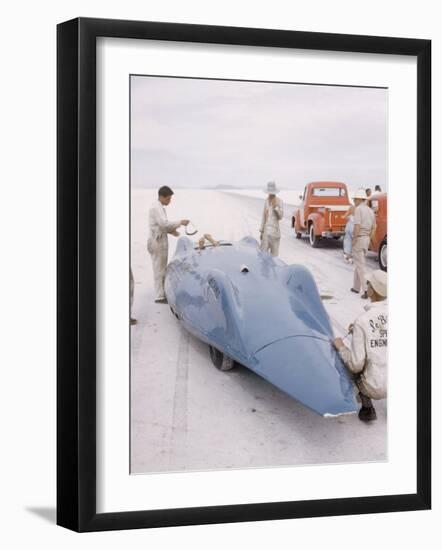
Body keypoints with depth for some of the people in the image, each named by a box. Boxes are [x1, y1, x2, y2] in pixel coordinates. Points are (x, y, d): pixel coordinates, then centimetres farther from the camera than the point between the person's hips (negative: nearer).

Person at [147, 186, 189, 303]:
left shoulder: (160, 207, 15)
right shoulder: (156, 208, -16)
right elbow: (164, 223, -26)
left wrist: (170, 231, 7)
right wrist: (180, 223, -20)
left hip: (161, 242, 10)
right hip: (157, 242, -10)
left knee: (162, 269, 15)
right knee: (159, 269, -6)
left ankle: (163, 293, 23)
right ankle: (159, 296, -3)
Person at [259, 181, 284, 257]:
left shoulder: (279, 202, -5)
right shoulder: (266, 201, 11)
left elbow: (281, 216, -8)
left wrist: (275, 207, -21)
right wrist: (261, 230, 17)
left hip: (275, 230, -4)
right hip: (266, 231, 4)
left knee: (274, 253, 1)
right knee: (263, 252, -4)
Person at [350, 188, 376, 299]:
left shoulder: (358, 209, -14)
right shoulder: (371, 211, 11)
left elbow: (357, 226, -23)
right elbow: (373, 228, 14)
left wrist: (354, 241, -17)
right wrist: (369, 241, 19)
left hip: (358, 239, -8)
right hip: (366, 239, 8)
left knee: (360, 265, -7)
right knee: (359, 262, 21)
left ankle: (365, 290, -13)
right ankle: (356, 287, 29)